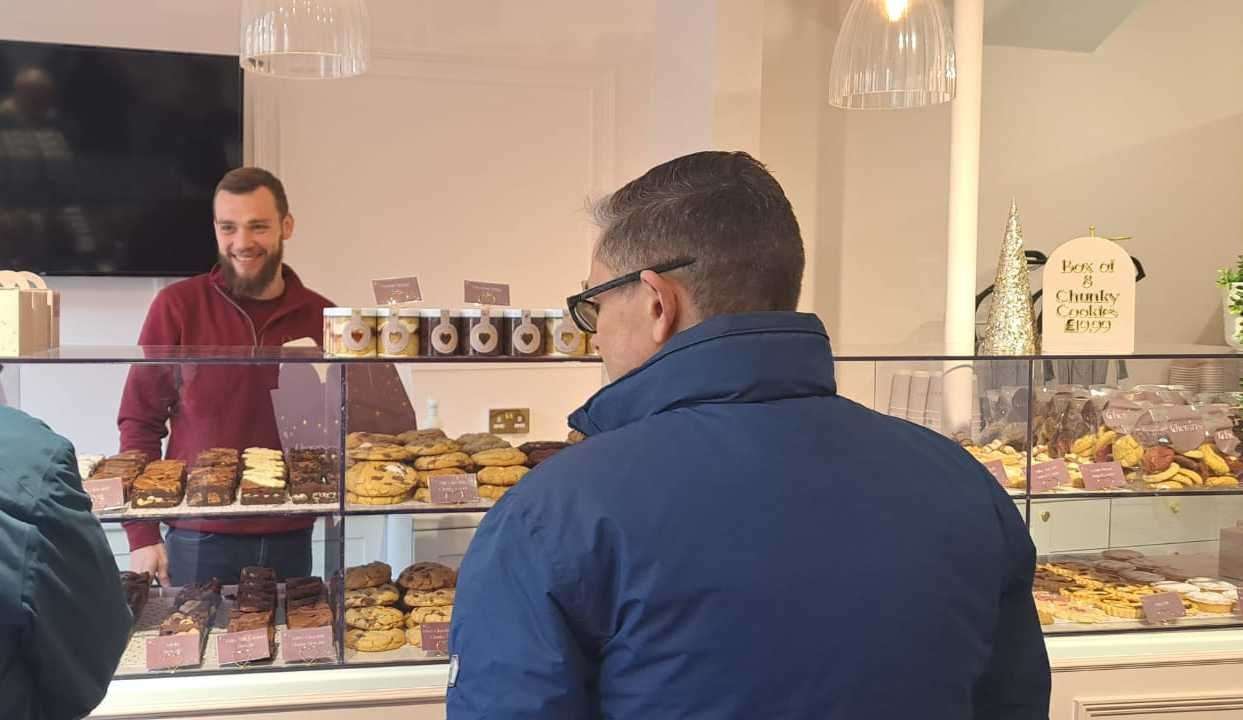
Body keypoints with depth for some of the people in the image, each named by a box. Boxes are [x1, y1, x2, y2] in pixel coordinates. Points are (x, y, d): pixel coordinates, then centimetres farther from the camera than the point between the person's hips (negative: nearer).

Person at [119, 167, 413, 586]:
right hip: (198, 540, -2)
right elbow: (139, 420, -1)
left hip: (291, 541, 2)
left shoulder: (321, 316, 0)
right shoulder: (178, 306, -5)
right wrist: (142, 534, -6)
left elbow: (343, 426, 10)